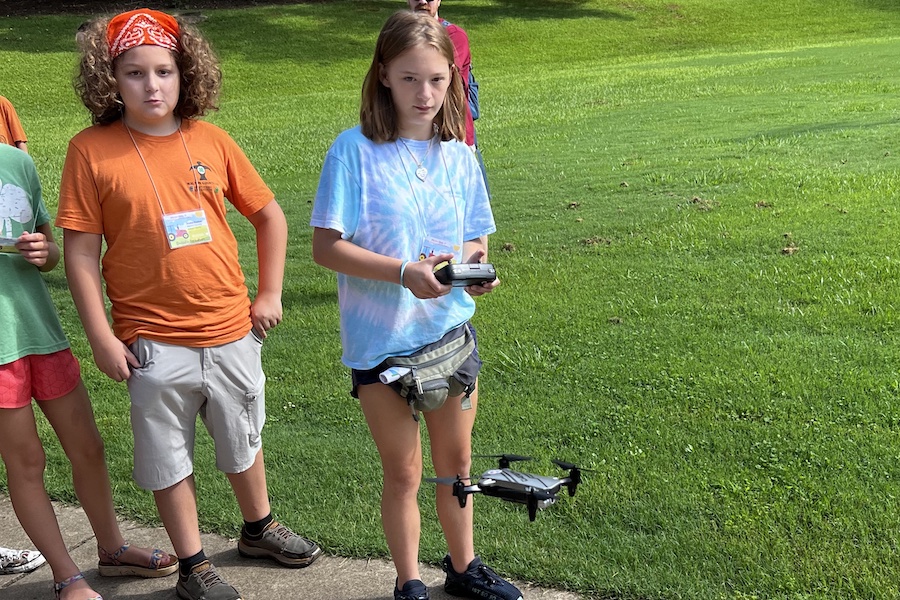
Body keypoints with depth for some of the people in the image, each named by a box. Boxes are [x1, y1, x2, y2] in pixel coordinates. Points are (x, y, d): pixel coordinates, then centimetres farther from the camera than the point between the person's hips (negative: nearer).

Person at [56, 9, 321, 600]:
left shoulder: (211, 141, -2)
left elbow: (270, 215, 8)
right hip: (154, 342, -2)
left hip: (231, 330, 3)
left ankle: (259, 528, 45)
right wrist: (102, 338, -10)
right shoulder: (92, 150, -8)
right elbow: (81, 251, -8)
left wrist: (269, 294, 5)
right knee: (168, 457, 10)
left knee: (243, 440, 21)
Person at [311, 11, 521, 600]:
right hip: (380, 338, -4)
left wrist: (475, 265, -14)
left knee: (456, 460, 18)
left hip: (450, 329, 4)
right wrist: (405, 272, -26)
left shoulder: (458, 155, 1)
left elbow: (475, 240, 9)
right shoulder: (355, 149, -12)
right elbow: (326, 246, -15)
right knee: (403, 472, 8)